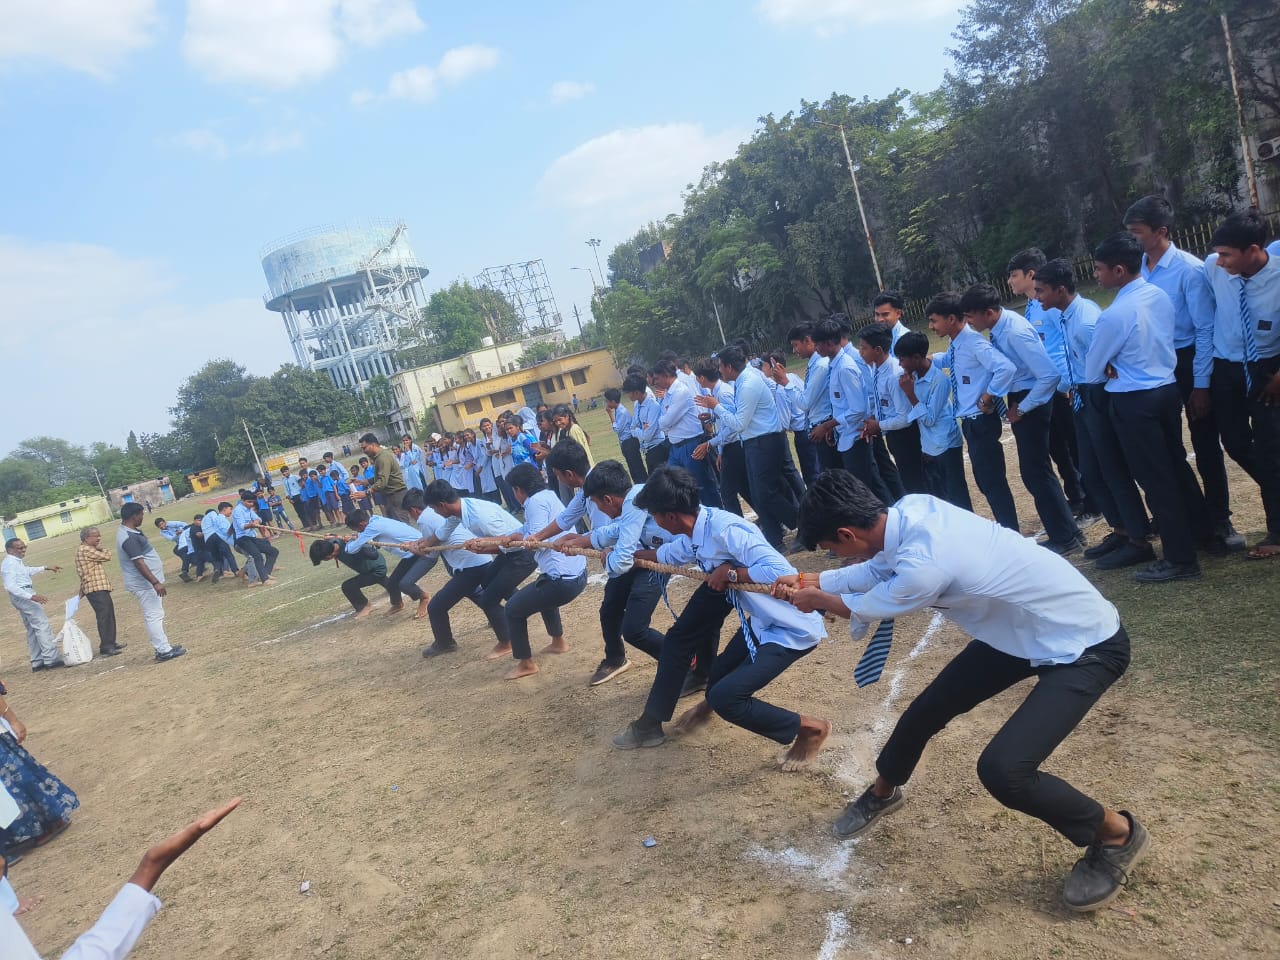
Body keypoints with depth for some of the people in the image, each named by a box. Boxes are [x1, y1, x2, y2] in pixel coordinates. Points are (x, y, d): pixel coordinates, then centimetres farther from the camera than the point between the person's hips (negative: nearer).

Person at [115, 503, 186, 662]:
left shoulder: (130, 532, 11)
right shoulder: (129, 538, -23)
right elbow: (138, 562, -27)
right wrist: (155, 582, -29)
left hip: (147, 582, 11)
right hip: (144, 584, -11)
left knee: (156, 615, 16)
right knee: (154, 616, -7)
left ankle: (163, 647, 23)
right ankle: (164, 651, -5)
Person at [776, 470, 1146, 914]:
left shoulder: (923, 565, -36)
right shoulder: (910, 509, -13)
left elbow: (865, 608, -14)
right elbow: (878, 568, 9)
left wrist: (816, 599, 5)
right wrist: (809, 581, 9)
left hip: (1086, 645, -9)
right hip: (1022, 629, 9)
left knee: (1002, 769, -21)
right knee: (926, 710, 15)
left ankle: (1117, 834, 9)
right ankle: (882, 793, 44)